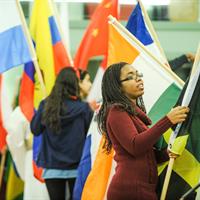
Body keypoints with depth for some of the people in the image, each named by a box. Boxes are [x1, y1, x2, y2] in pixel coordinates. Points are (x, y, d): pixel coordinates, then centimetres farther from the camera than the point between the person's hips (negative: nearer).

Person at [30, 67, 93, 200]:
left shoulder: (45, 105, -6)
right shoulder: (83, 108, -10)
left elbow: (35, 130, 4)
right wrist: (91, 111, 14)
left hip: (52, 167, 2)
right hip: (76, 166, -1)